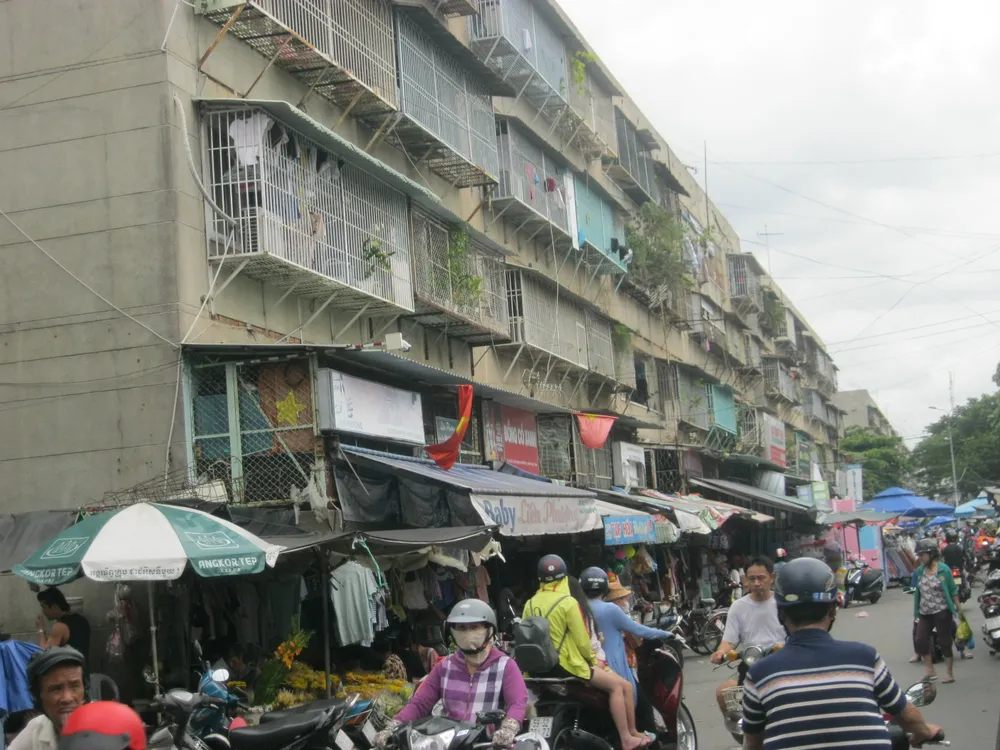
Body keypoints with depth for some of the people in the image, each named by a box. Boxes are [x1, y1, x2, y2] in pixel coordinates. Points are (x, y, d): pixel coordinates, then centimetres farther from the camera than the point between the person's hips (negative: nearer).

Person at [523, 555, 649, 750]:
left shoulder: (529, 604, 5)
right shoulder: (567, 602, -13)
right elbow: (582, 641, -12)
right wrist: (592, 657, 9)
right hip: (566, 666, -8)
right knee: (618, 685, -1)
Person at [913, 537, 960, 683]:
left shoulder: (944, 570, -10)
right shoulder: (919, 571, 3)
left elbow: (953, 591, -6)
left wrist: (959, 610, -7)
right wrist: (916, 611, 13)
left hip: (942, 612, -5)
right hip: (925, 613, 5)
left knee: (944, 642, 2)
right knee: (921, 641, -3)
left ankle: (950, 674, 13)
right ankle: (929, 671, 10)